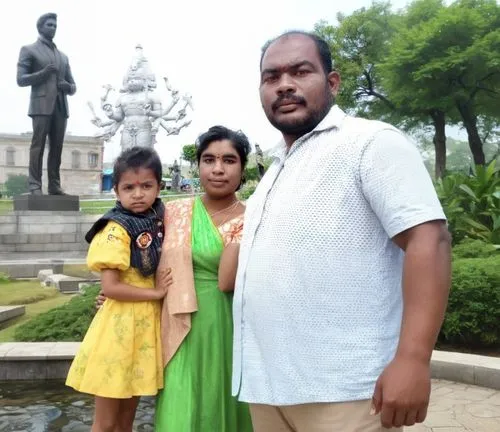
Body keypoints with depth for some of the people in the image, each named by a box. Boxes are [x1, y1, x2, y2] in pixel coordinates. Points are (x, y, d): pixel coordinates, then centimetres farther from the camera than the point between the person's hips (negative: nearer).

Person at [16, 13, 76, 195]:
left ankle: (55, 186, 0)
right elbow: (21, 79, 0)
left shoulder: (63, 56, 25)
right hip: (41, 104, -5)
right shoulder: (29, 50, 10)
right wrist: (43, 73, -13)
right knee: (38, 145, -10)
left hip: (61, 106, 5)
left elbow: (73, 86, 23)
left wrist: (68, 86, -1)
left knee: (57, 147, 0)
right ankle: (35, 186, -12)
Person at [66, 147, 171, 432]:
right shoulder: (117, 231, -16)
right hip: (120, 325, -7)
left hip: (146, 324, 7)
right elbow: (110, 287, -21)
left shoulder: (157, 223, 6)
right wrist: (155, 293, -15)